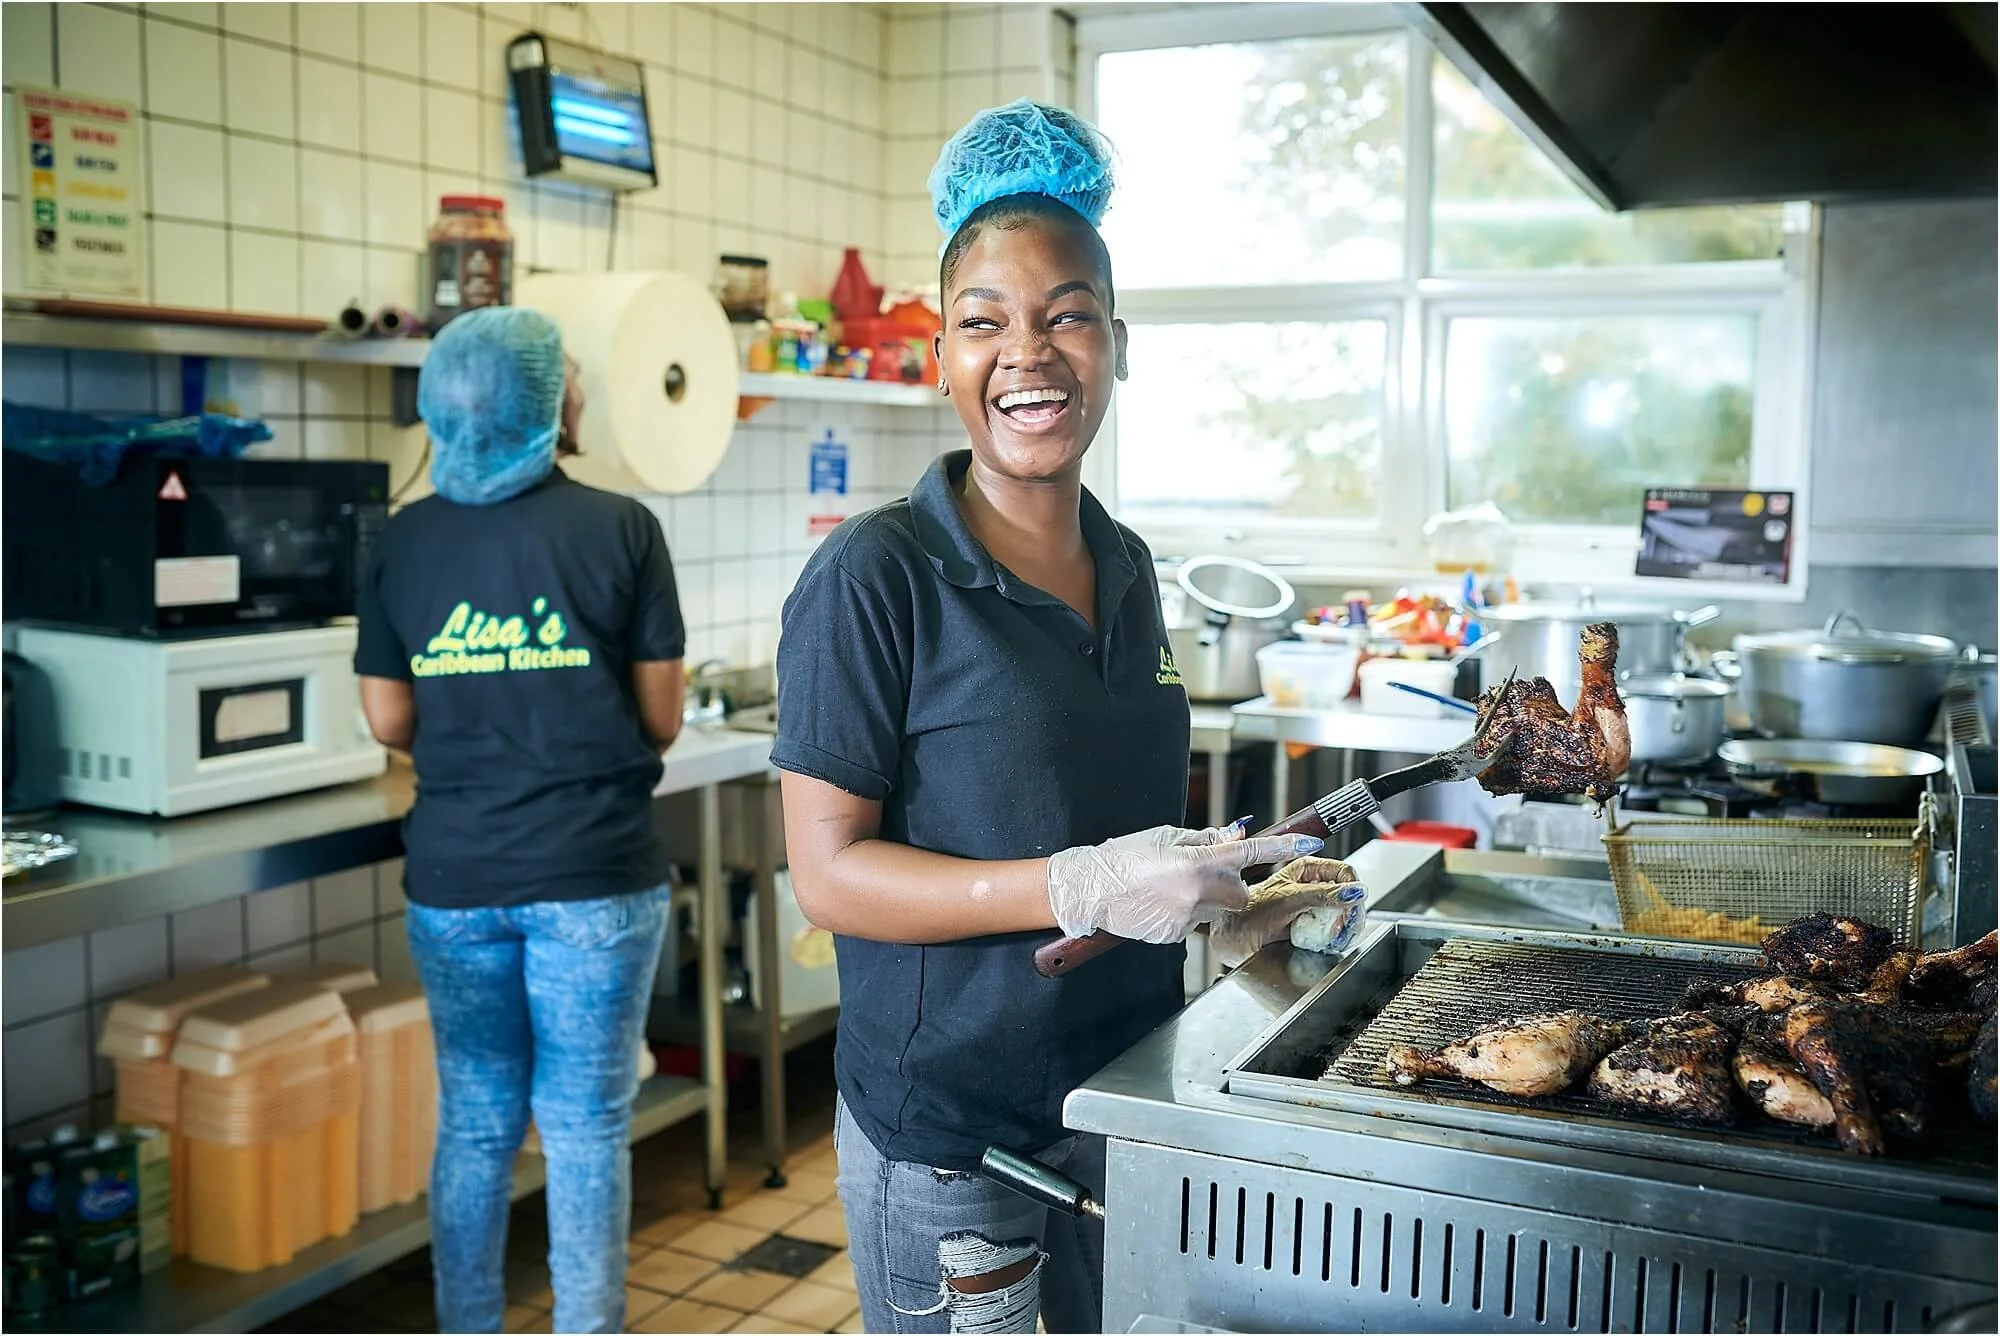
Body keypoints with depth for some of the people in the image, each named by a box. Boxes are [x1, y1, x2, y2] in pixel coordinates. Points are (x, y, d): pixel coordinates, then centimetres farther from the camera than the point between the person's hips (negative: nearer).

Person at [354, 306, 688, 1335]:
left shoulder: (405, 539, 1)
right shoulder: (619, 528, -9)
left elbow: (390, 720, 4)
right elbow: (662, 718, -5)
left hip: (454, 874, 4)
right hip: (593, 874, -3)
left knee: (473, 1123, 16)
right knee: (586, 1128, 7)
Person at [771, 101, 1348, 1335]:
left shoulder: (1128, 569, 5)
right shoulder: (875, 576, -16)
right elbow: (830, 873, -18)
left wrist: (1228, 887, 1)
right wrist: (1079, 886, -27)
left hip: (1132, 1090, 6)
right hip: (948, 1129, -6)